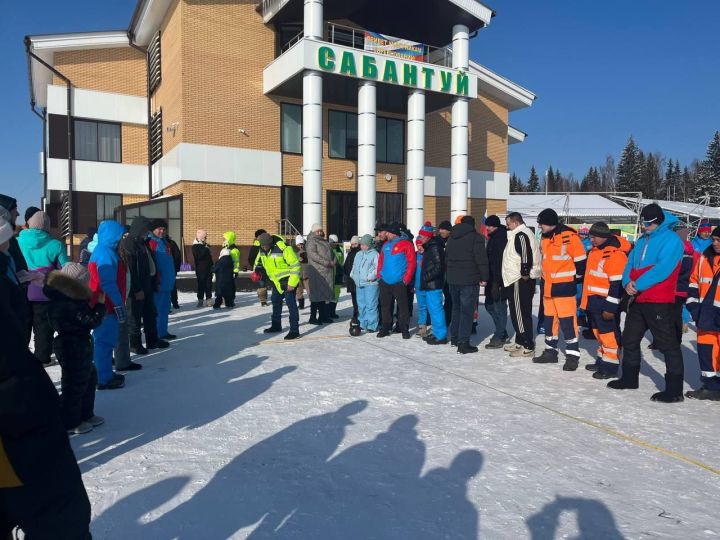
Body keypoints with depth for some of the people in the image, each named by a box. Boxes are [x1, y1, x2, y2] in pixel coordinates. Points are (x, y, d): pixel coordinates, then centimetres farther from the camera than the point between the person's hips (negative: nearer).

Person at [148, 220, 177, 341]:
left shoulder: (164, 242, 17)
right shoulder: (152, 243, -11)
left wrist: (171, 278, 22)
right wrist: (156, 280, -20)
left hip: (167, 282, 9)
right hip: (158, 283, -9)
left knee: (165, 308, 14)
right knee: (158, 308, -4)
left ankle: (163, 332, 23)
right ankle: (157, 334, 2)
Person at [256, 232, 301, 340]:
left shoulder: (283, 249, -26)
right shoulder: (262, 250, -2)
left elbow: (295, 265, -23)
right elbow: (259, 262, 20)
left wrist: (292, 283, -23)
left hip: (287, 280, -8)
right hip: (276, 280, 8)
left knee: (291, 303, -11)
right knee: (276, 302, 18)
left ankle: (294, 330, -10)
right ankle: (276, 325, 34)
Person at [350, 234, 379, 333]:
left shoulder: (374, 254, -5)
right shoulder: (358, 254, 18)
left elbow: (377, 269, -13)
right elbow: (354, 266, 27)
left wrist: (369, 277, -18)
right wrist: (353, 275, 12)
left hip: (371, 284, -8)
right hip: (359, 284, 8)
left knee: (371, 305, -7)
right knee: (361, 305, 12)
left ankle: (372, 326, -2)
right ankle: (363, 324, 22)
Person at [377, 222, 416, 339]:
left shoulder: (406, 244, -6)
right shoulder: (386, 245, 13)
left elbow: (411, 263, -8)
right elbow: (380, 260, 20)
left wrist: (406, 279, -12)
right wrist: (379, 274, 8)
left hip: (399, 282, -5)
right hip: (384, 282, 6)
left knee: (402, 306, 0)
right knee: (385, 306, 10)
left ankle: (405, 329, 9)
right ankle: (386, 328, 20)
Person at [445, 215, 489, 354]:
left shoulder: (451, 237, 13)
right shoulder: (476, 237, -8)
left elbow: (446, 257, 19)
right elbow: (481, 259, -12)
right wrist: (484, 277, -5)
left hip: (452, 279, 6)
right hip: (469, 280, -6)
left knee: (456, 308, 19)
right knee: (467, 311, -4)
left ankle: (454, 337, 27)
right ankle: (463, 343, -6)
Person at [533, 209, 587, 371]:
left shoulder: (569, 236, -15)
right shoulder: (545, 238, 10)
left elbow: (580, 260, -11)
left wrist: (576, 278, -2)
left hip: (565, 286, -8)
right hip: (548, 286, 8)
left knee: (567, 320, -6)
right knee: (549, 319, 13)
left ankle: (572, 354, 4)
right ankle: (550, 351, 24)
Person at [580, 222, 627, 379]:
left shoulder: (615, 254, -19)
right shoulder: (595, 251, 12)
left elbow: (617, 284, -22)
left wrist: (610, 307, -21)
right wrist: (587, 301, 25)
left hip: (606, 303, -10)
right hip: (594, 302, 10)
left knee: (609, 333, -3)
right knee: (600, 332, 18)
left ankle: (610, 366, 6)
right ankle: (602, 360, 30)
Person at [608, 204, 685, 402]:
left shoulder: (671, 240, -10)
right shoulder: (642, 241, 16)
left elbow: (662, 269, -22)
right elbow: (630, 264, 13)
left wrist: (638, 285, -20)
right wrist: (627, 282, -7)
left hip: (659, 302, -9)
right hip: (637, 300, 9)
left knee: (668, 344, -3)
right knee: (630, 340, 16)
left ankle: (674, 389, 4)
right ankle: (629, 378, 31)